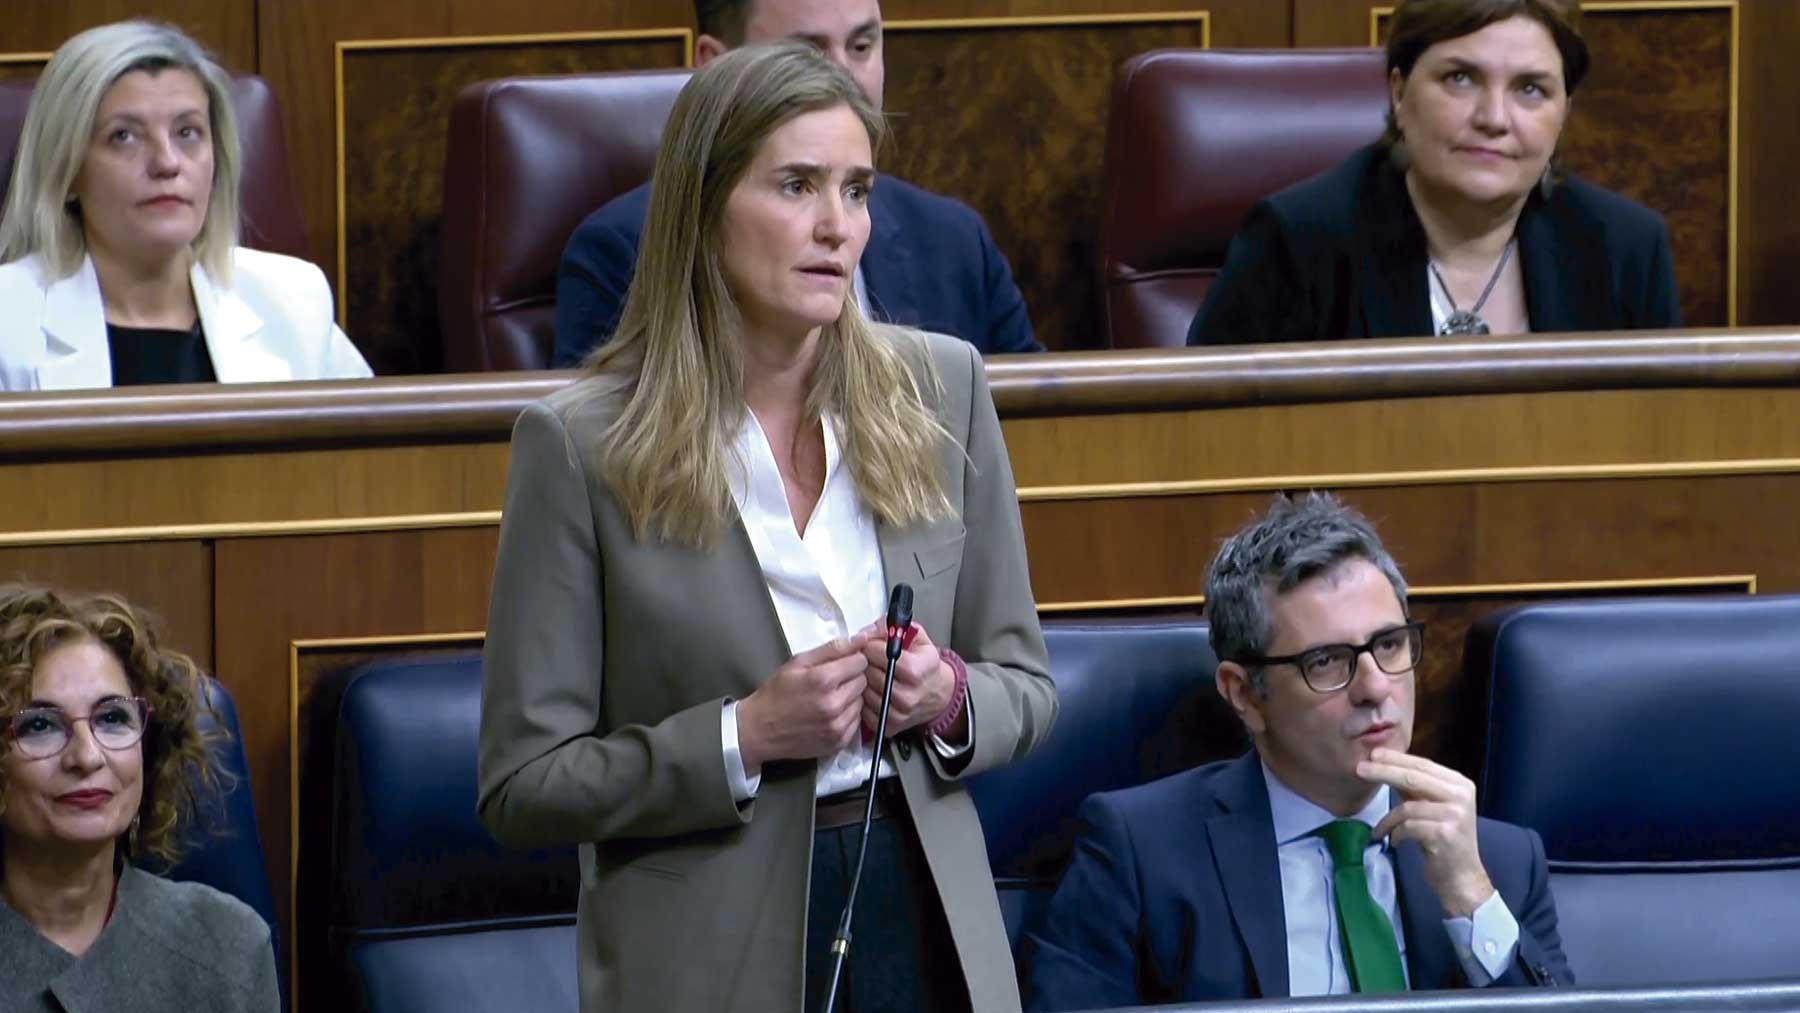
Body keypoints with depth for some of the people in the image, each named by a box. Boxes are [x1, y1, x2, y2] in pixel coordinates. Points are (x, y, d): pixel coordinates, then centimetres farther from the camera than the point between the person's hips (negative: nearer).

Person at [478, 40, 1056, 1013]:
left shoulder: (941, 387, 4)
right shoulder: (580, 444, -7)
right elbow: (520, 785, -6)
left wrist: (948, 700, -9)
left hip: (923, 923, 3)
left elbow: (1026, 688, 12)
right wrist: (743, 738, -16)